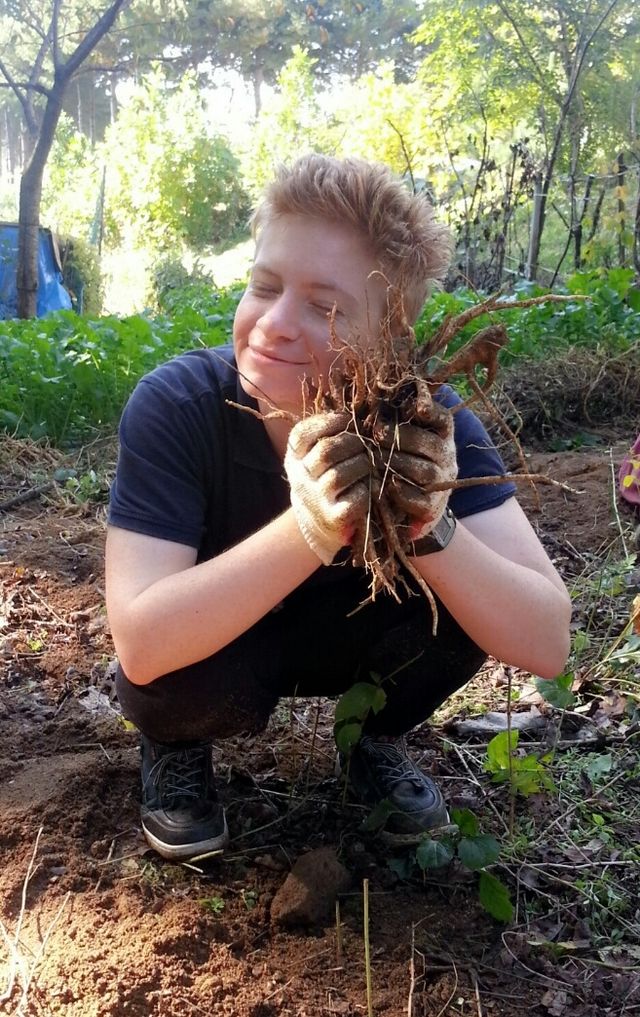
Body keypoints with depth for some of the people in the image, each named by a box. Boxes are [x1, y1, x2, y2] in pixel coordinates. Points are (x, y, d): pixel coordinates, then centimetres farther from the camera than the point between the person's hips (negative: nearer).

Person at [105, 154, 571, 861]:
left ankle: (377, 737, 6)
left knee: (462, 589, -25)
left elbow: (545, 645, -29)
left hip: (348, 636, 2)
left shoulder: (427, 415, -25)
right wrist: (309, 529, -51)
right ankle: (177, 744, 4)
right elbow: (142, 646, -38)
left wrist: (432, 531, -47)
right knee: (186, 678, -34)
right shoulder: (174, 405, -29)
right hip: (210, 650, -1)